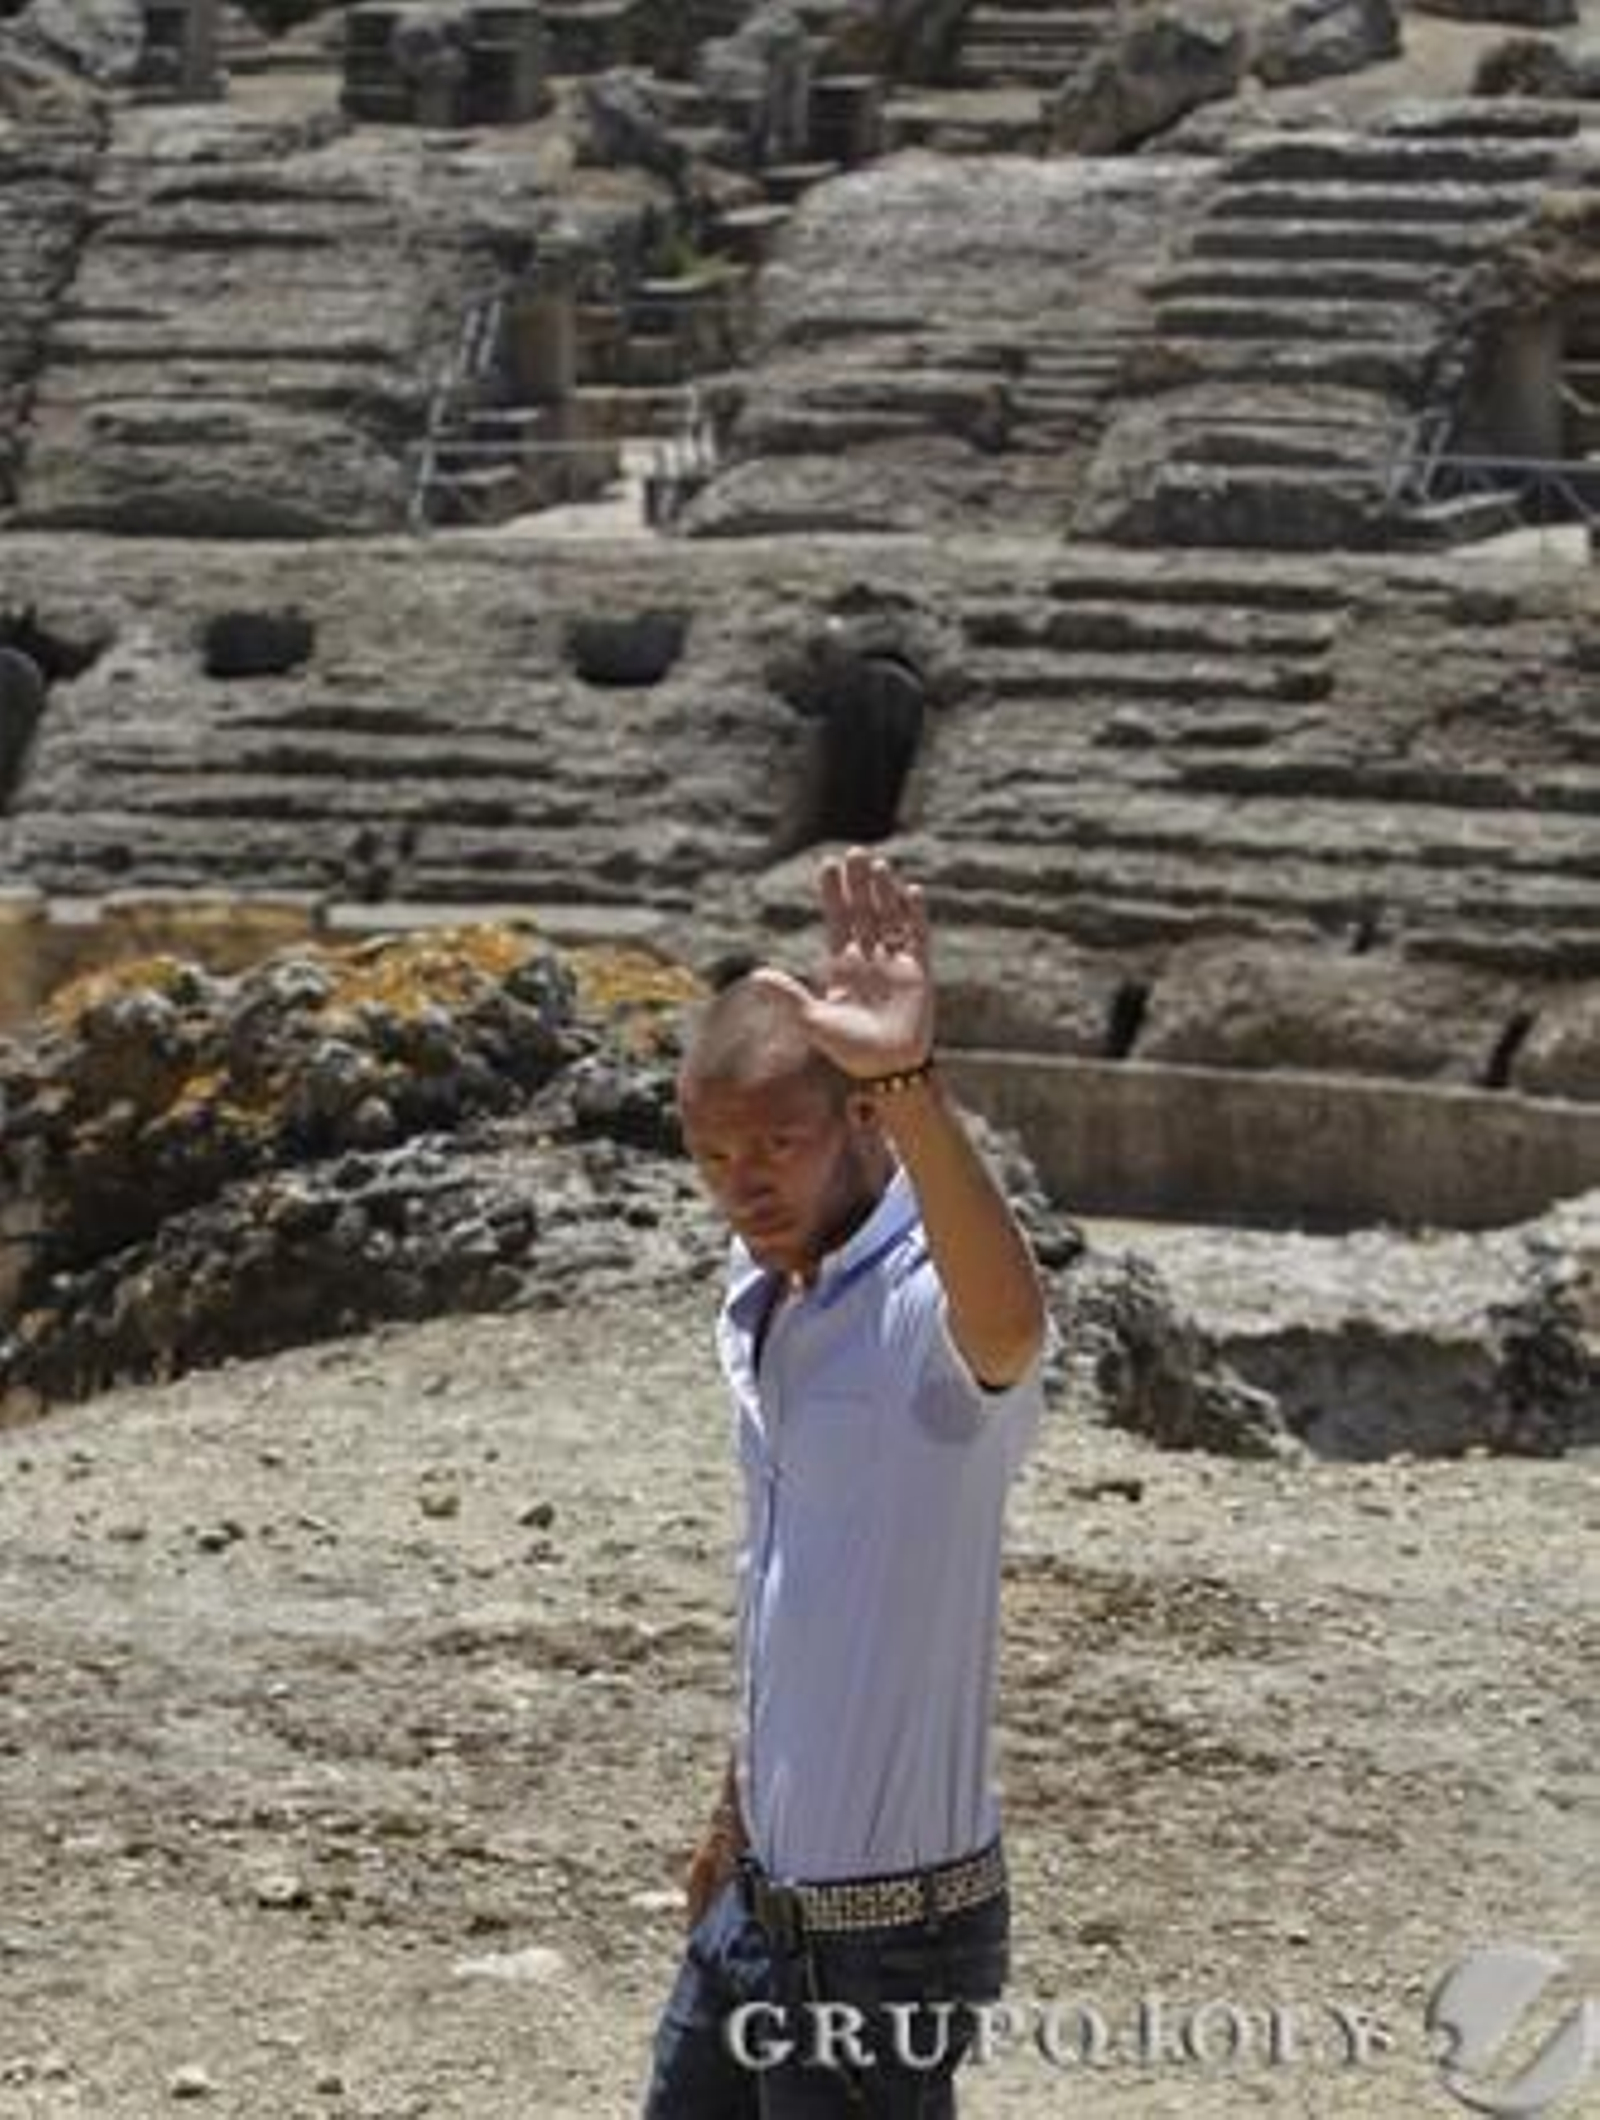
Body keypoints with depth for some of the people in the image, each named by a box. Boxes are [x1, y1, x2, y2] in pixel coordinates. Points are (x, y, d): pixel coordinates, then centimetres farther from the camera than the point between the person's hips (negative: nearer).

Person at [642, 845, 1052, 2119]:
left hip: (886, 1931, -9)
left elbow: (1008, 1328, -50)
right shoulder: (760, 1298, 5)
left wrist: (909, 1081, -64)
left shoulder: (928, 1309, -23)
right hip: (765, 1894, 9)